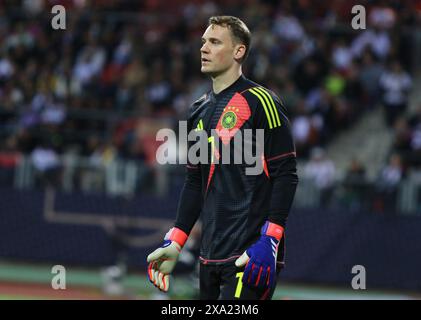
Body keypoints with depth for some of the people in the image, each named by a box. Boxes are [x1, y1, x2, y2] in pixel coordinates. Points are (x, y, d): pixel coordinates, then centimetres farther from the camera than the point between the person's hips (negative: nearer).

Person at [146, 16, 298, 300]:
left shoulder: (260, 102, -7)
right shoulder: (200, 111, 17)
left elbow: (285, 175, -10)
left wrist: (269, 241, -18)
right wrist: (174, 243, 16)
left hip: (251, 255, -8)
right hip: (211, 255, 8)